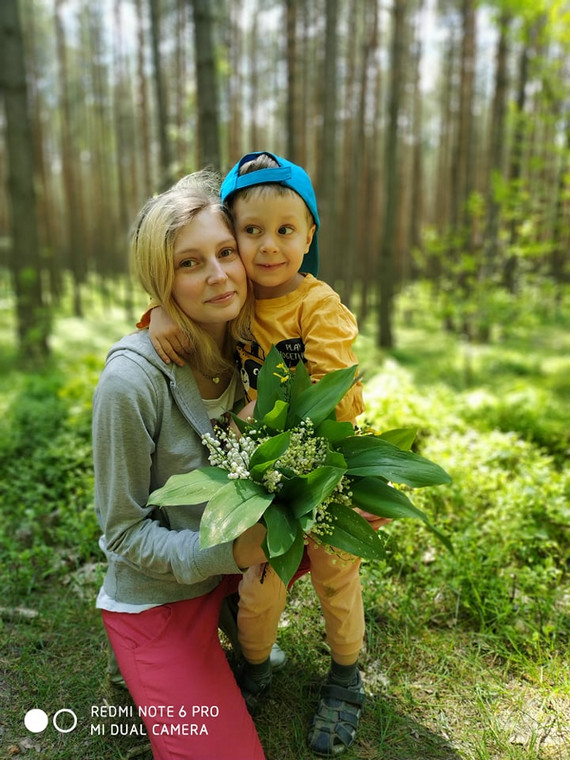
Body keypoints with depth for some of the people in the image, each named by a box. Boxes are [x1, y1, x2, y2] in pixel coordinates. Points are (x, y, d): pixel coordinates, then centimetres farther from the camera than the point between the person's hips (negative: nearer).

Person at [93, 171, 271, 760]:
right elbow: (124, 532, -19)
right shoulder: (131, 380, -28)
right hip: (157, 595, -5)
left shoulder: (245, 351, -10)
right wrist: (229, 551, -28)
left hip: (234, 563, 6)